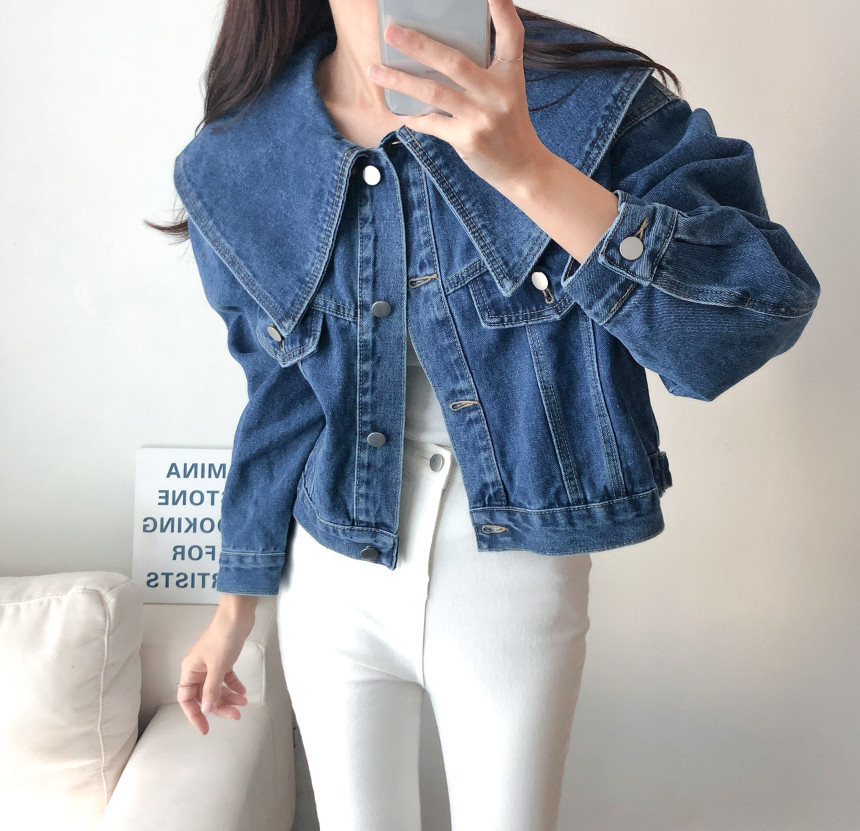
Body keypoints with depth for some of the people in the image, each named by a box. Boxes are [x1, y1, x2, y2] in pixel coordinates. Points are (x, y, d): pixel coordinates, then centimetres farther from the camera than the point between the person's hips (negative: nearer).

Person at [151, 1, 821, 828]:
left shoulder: (591, 96, -14)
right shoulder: (238, 167, -6)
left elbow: (766, 312, -25)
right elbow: (281, 400, 5)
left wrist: (526, 170, -36)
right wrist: (235, 606, 13)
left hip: (519, 582, -1)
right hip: (335, 585, 2)